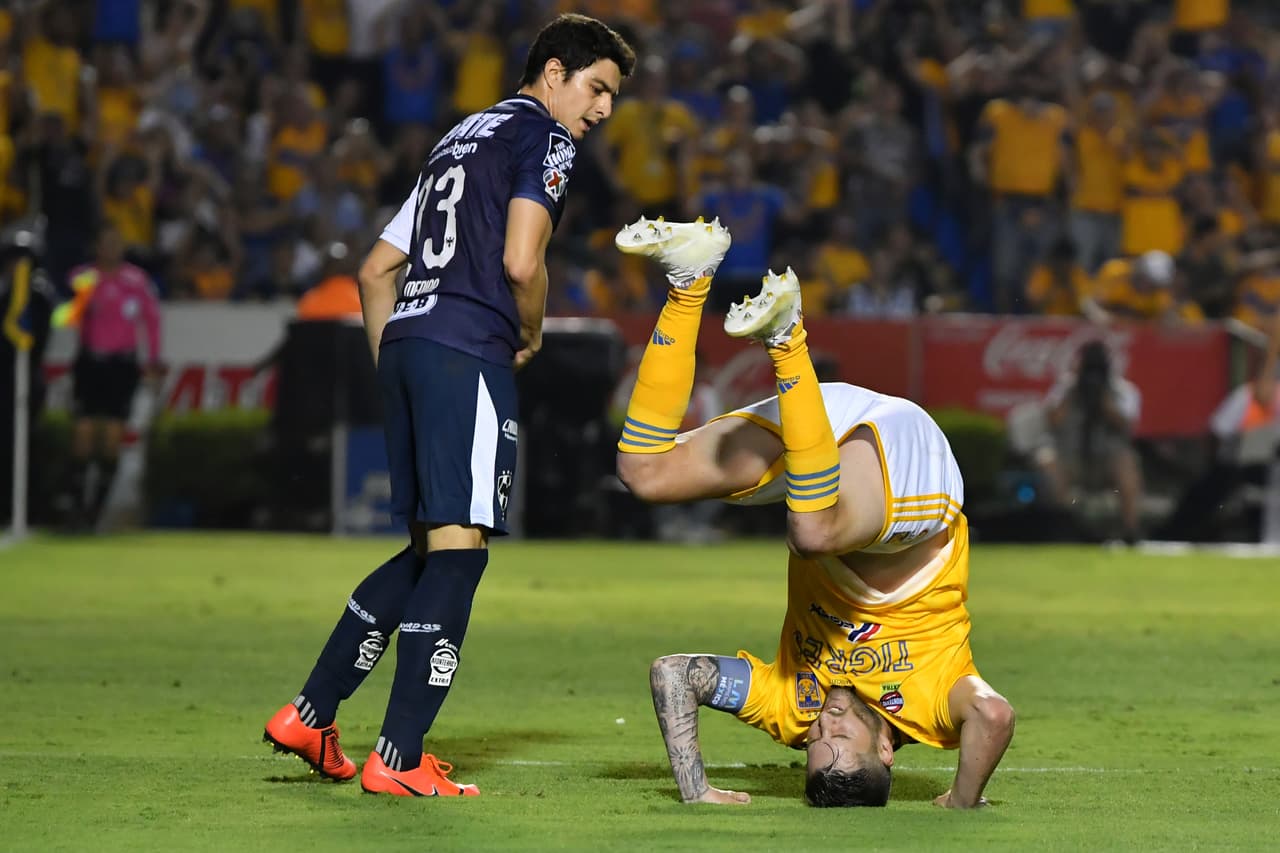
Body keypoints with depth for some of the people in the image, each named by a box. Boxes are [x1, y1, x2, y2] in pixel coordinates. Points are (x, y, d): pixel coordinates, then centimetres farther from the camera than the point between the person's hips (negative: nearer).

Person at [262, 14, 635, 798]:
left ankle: (310, 715, 15)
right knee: (458, 550, -9)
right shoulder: (543, 136, 1)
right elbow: (521, 262, -14)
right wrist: (532, 337, 4)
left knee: (430, 550, 16)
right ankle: (400, 761, -14)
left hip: (404, 343, 9)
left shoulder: (461, 139, 27)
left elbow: (376, 270, 26)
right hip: (468, 352, -9)